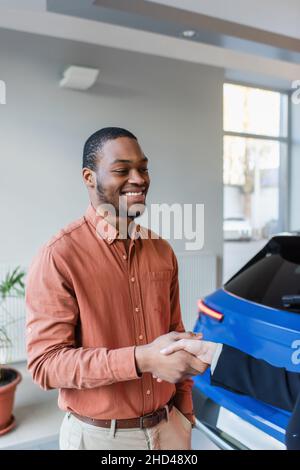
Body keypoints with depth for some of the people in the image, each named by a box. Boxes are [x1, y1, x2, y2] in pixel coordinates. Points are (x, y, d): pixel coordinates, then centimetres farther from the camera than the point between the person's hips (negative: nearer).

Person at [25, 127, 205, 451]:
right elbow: (44, 363, -20)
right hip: (98, 435, -4)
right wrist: (143, 359, -29)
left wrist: (184, 413, 7)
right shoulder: (59, 257, -18)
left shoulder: (162, 251, 0)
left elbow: (174, 332, 8)